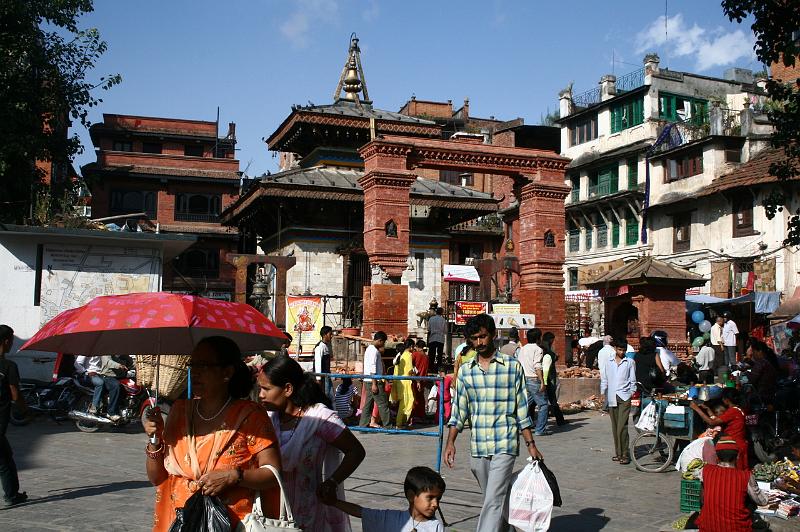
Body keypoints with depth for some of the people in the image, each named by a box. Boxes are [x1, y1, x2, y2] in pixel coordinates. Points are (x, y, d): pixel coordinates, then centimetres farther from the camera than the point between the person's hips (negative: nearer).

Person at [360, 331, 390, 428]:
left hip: (368, 381, 10)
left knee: (368, 404, 10)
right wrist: (374, 384, -21)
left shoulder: (370, 349, 16)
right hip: (373, 381, -10)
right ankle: (387, 425, 1)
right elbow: (372, 369, -20)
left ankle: (363, 426, 10)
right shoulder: (374, 351, -15)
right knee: (383, 403, -4)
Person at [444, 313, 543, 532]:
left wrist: (530, 444, 0)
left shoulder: (513, 366, 0)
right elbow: (459, 410, 10)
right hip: (477, 448, 4)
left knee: (493, 501, -12)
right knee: (495, 500, 16)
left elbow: (521, 409, 2)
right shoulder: (465, 371, 8)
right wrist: (450, 442, 1)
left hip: (505, 446, -4)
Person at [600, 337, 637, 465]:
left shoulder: (630, 362, 6)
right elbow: (604, 379, 16)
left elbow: (632, 381, 7)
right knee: (615, 428, 7)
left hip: (624, 397, -4)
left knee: (622, 427, -12)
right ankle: (618, 453, 14)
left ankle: (625, 455, -8)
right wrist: (602, 394, 7)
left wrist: (632, 393, -1)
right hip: (612, 399, 4)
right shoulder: (609, 363, 14)